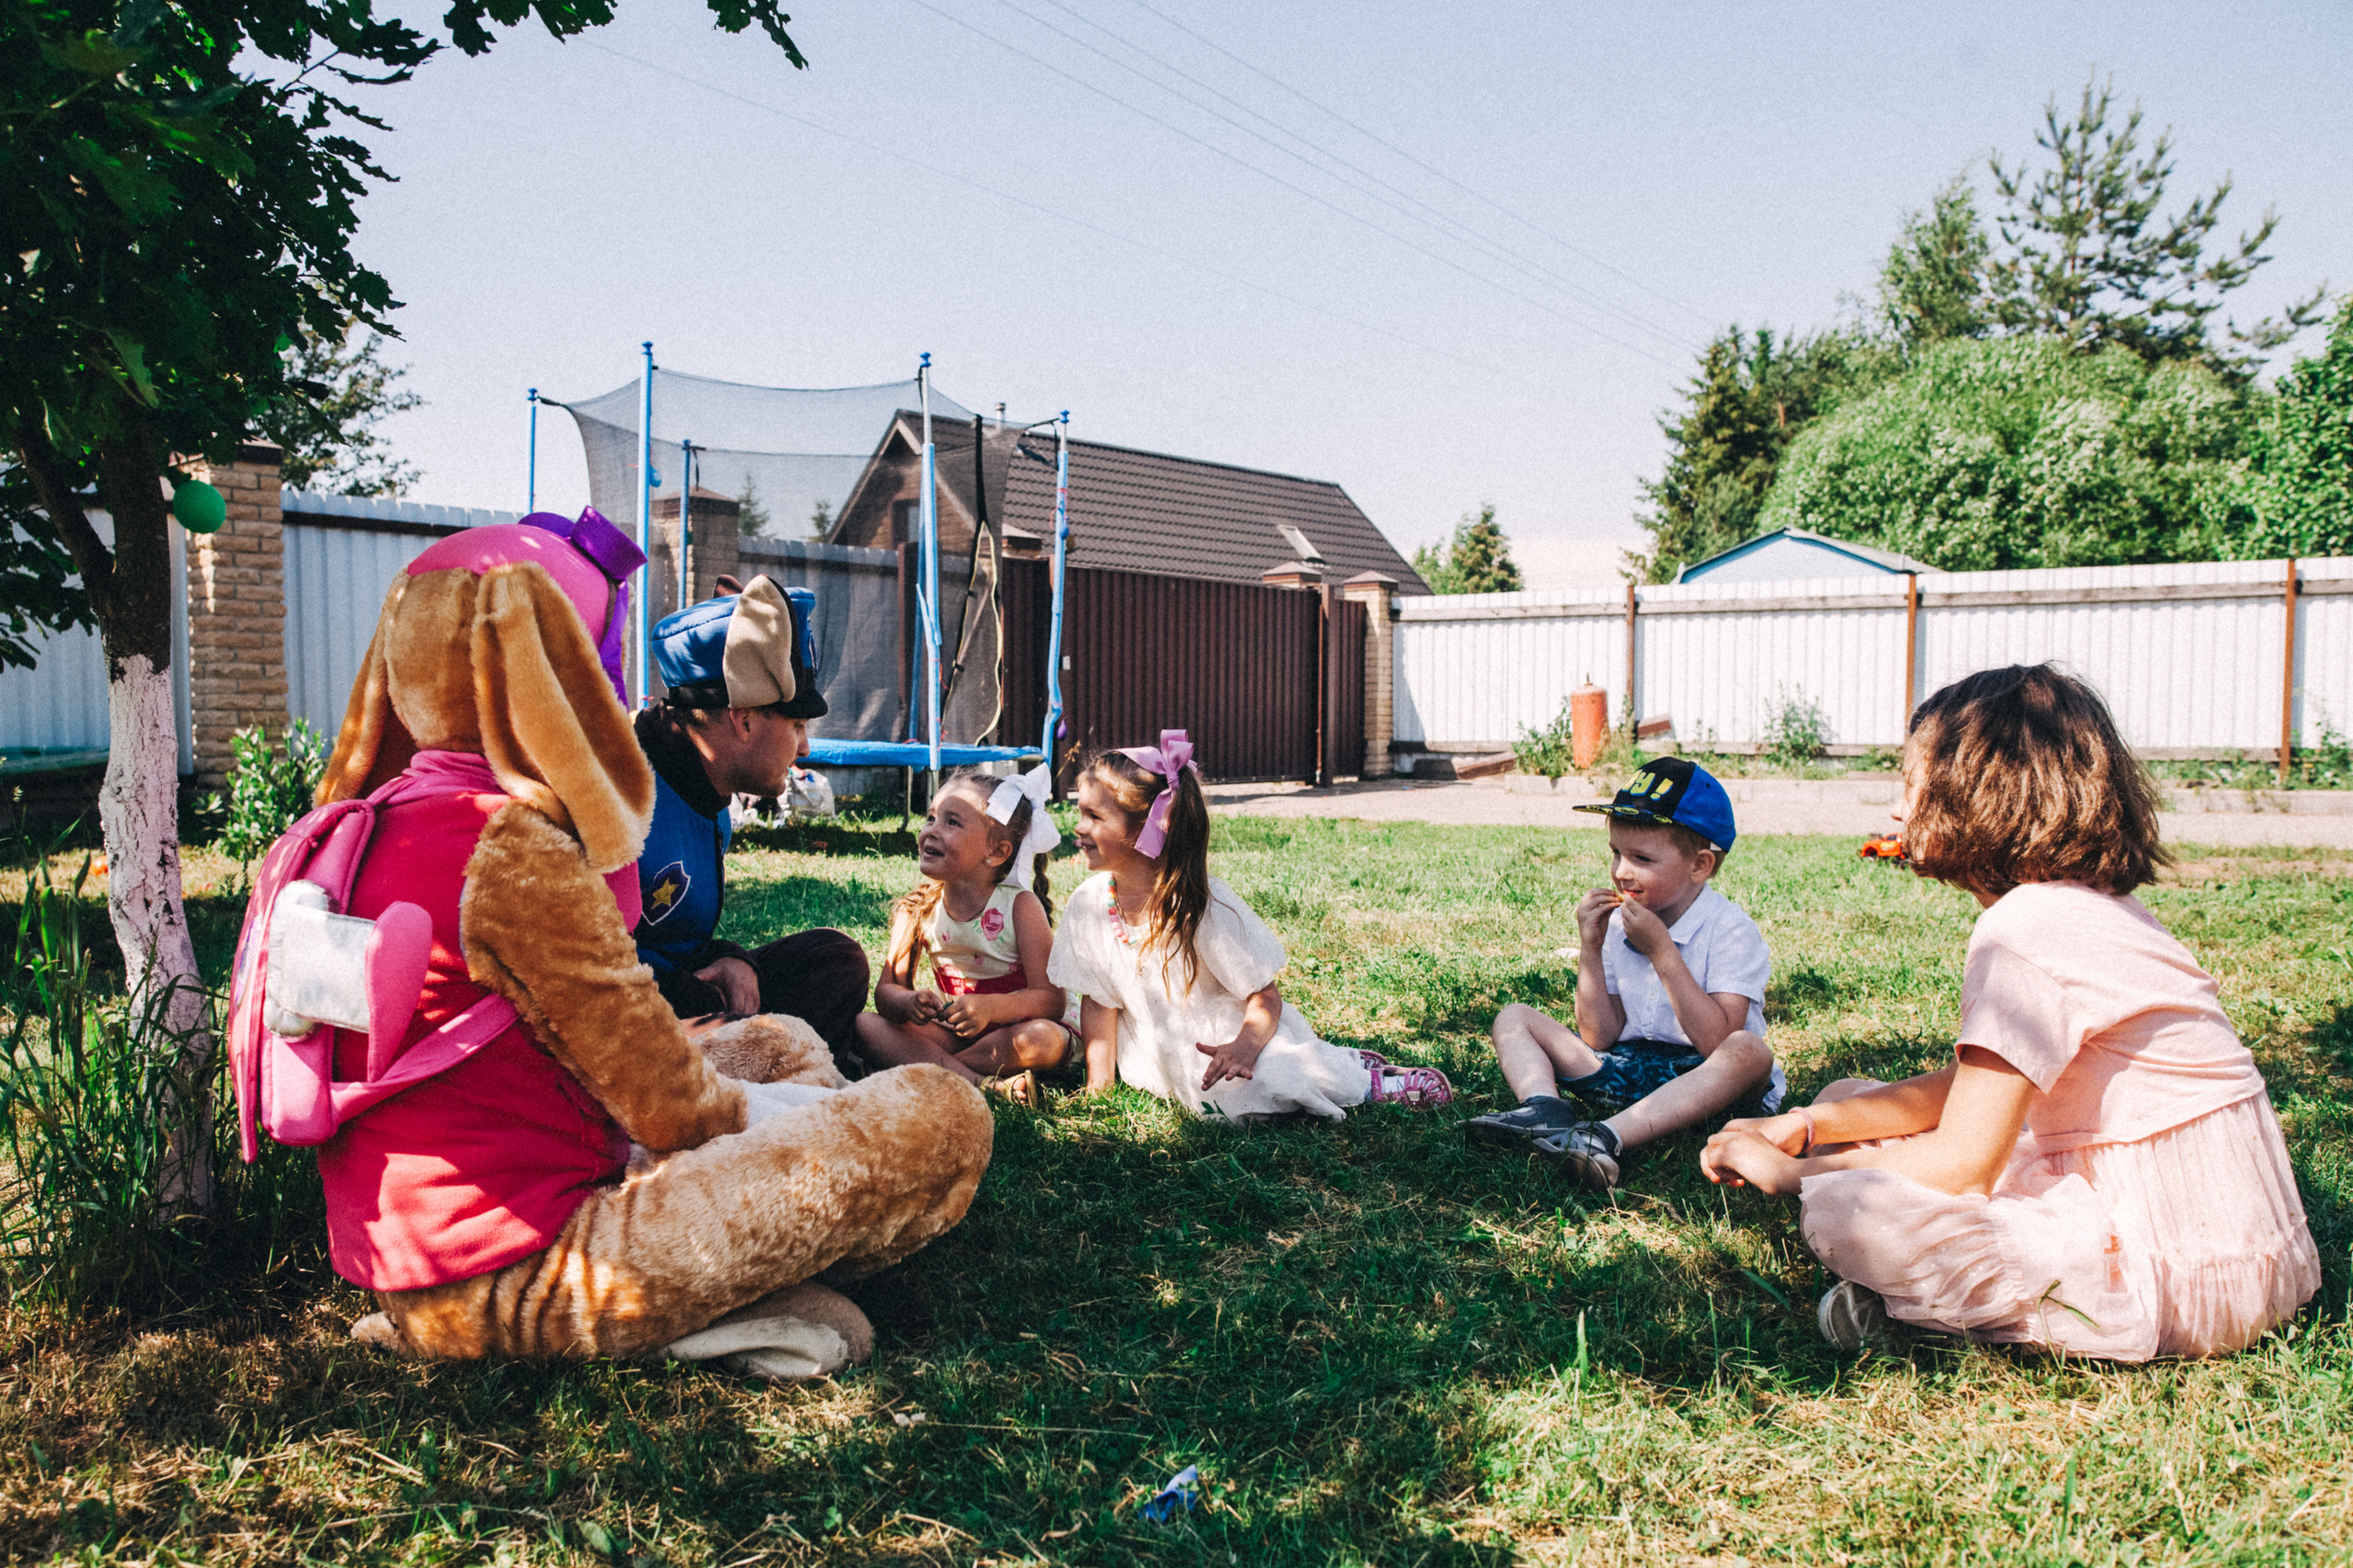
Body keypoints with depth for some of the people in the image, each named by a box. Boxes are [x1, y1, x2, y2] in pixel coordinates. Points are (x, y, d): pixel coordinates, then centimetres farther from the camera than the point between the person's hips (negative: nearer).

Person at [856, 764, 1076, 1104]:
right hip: (953, 1030, 4)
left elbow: (1051, 1000, -19)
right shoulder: (918, 909, -4)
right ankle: (984, 1084, -31)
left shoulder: (1019, 906, -15)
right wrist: (908, 1003, -29)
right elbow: (887, 988, -4)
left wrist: (991, 1007, -37)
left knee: (1044, 1040, -36)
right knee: (862, 1023, -17)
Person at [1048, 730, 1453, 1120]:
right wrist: (1099, 1085, -4)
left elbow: (1264, 995, -16)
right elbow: (1099, 1001, 2)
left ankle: (1366, 1083, -1)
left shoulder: (1203, 904, -19)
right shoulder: (1088, 903, -7)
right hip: (1161, 1064, 8)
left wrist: (1246, 1045, -36)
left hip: (1224, 1039, -8)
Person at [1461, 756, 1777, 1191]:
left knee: (1750, 1053, -37)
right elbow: (1599, 1037, 1)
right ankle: (1547, 1112, -32)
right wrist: (1590, 949, -10)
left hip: (1698, 1082, -5)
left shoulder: (1730, 931, -12)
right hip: (1627, 1067, 5)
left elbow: (1718, 1044, -24)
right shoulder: (1618, 923, 3)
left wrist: (1660, 950, -24)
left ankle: (1606, 1139, -46)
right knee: (1513, 1017, 0)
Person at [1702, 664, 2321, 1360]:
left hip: (2187, 1275, -10)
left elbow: (1961, 1163, -21)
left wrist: (1793, 1173, -6)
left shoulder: (2026, 930, -20)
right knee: (1846, 1099, 12)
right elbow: (1970, 1087, 15)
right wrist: (1808, 1125, 4)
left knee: (1846, 1212, -30)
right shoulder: (2083, 904, 10)